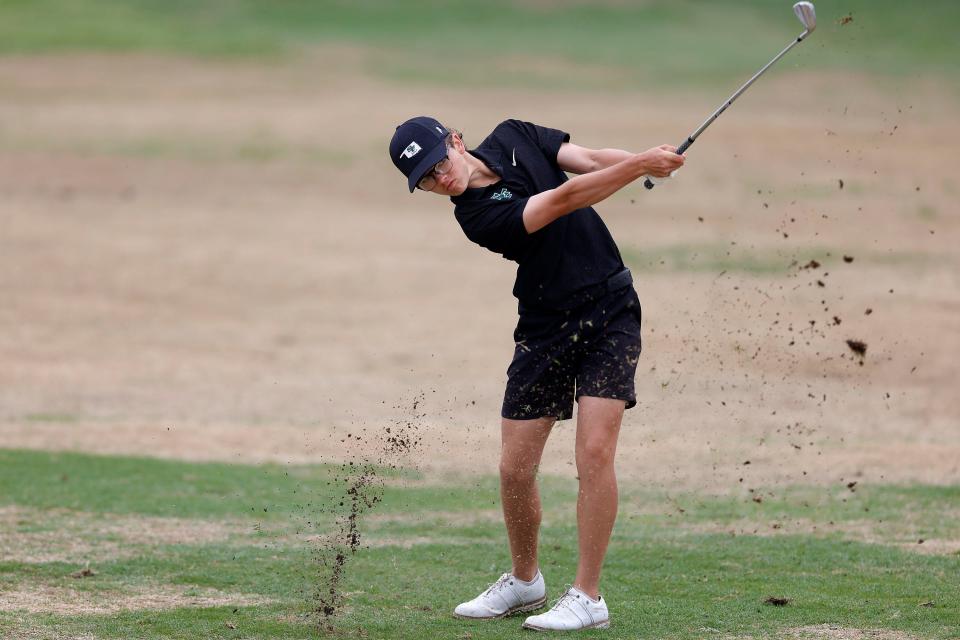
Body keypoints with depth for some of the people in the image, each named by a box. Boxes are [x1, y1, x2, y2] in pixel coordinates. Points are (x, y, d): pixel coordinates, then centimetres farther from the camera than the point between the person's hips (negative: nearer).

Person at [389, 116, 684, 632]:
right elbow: (564, 200, -25)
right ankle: (524, 583, 25)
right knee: (515, 468, 0)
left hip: (610, 313, 1)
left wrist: (645, 159, -23)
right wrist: (640, 165, -31)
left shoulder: (513, 137, -2)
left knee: (594, 452, -14)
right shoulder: (478, 217, -17)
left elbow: (590, 160, -3)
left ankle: (587, 597, -10)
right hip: (545, 331, -1)